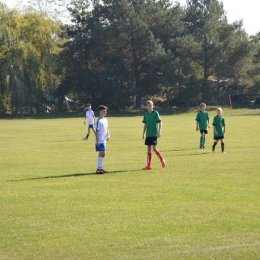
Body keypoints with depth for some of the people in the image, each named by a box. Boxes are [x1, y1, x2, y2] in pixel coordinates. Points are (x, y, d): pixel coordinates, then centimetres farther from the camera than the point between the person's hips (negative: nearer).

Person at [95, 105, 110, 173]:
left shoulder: (105, 120, 11)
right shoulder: (99, 121, -15)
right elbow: (97, 131, -16)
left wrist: (108, 135, 3)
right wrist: (97, 141, -18)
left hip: (104, 140, 9)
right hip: (100, 141, -9)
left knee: (103, 154, 11)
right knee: (101, 153, -10)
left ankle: (100, 168, 18)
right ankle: (99, 168, -7)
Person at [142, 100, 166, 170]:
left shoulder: (155, 113, -5)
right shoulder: (146, 114, 9)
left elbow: (160, 122, -8)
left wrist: (159, 131, -17)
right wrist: (143, 134, 14)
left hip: (154, 134, -5)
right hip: (148, 134, 5)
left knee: (154, 148, -12)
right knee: (149, 149, 4)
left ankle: (162, 160, 8)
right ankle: (149, 165, 6)